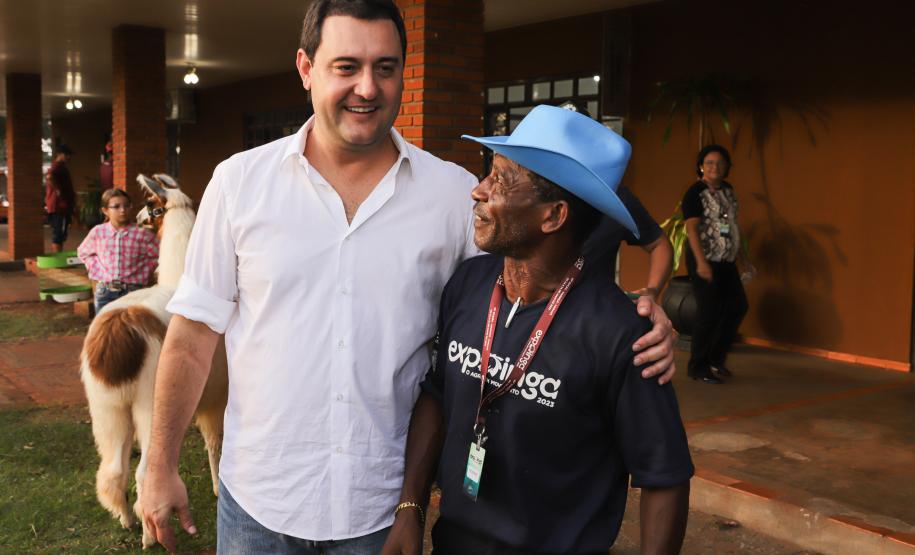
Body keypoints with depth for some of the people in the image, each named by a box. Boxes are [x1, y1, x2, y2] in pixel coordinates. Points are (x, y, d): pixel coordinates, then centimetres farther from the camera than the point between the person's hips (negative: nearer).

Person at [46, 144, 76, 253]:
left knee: (56, 236, 15)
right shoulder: (58, 166, -13)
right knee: (58, 237, -10)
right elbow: (49, 178, -34)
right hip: (60, 206, -11)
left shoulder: (57, 166, 20)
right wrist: (58, 191, -24)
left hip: (55, 207, 11)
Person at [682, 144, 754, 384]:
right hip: (705, 261, -8)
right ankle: (698, 366, 8)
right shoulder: (695, 193, -11)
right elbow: (691, 228, -18)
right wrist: (701, 262, -28)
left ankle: (716, 358, 24)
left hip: (726, 261, 8)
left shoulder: (728, 190, 12)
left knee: (737, 306, 9)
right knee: (709, 312, -5)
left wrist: (744, 258, 20)